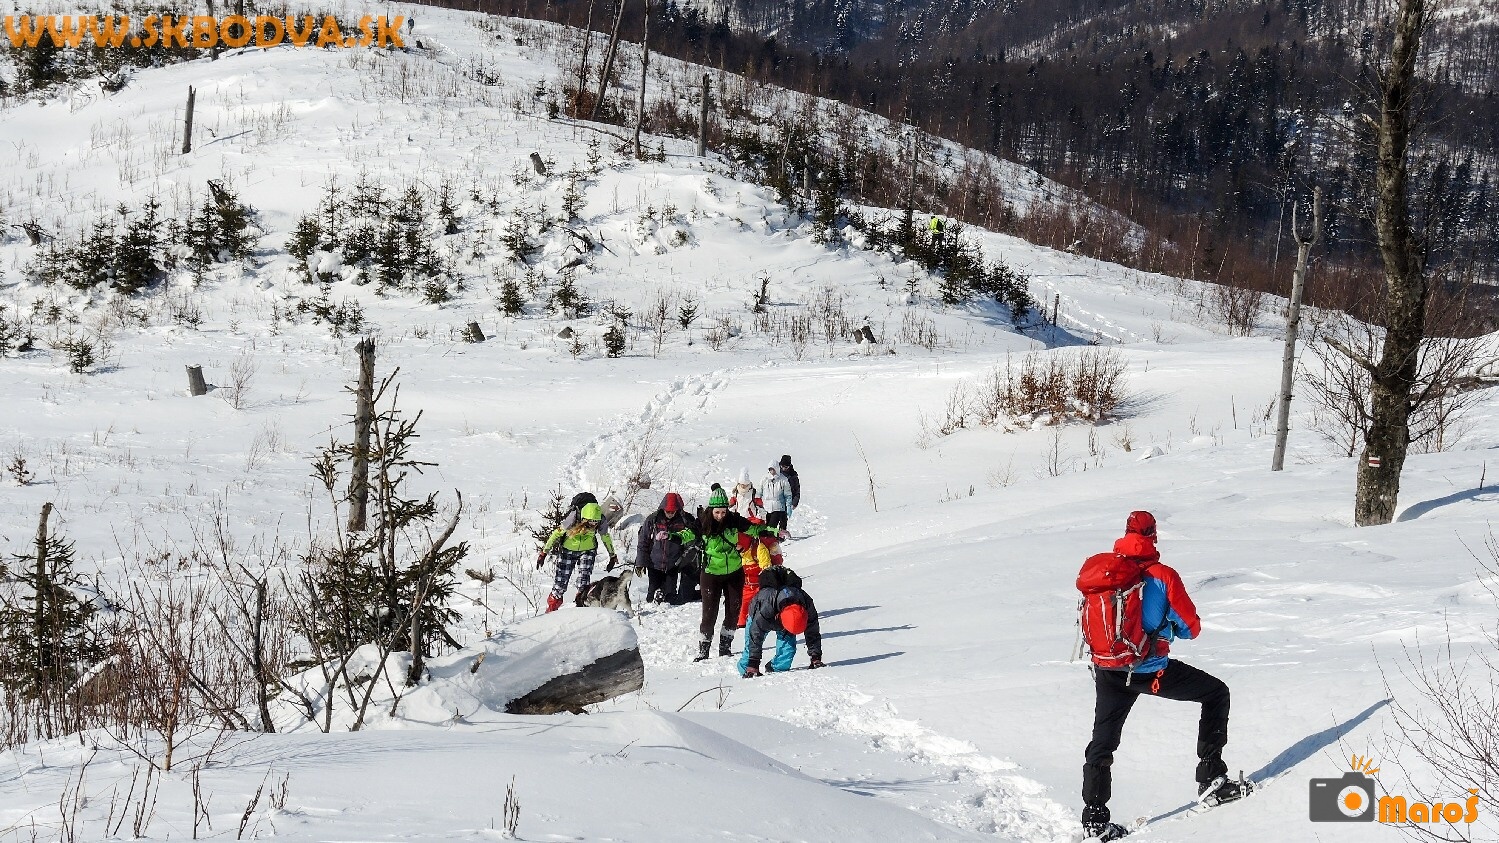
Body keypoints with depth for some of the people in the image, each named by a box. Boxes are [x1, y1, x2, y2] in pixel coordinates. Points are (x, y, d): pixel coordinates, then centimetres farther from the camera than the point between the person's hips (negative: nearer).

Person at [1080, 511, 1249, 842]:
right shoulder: (1162, 577, -13)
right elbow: (1191, 628, -5)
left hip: (1108, 673, 4)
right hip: (1151, 671, -4)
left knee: (1102, 742, 17)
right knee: (1216, 693, 15)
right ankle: (1212, 779, 11)